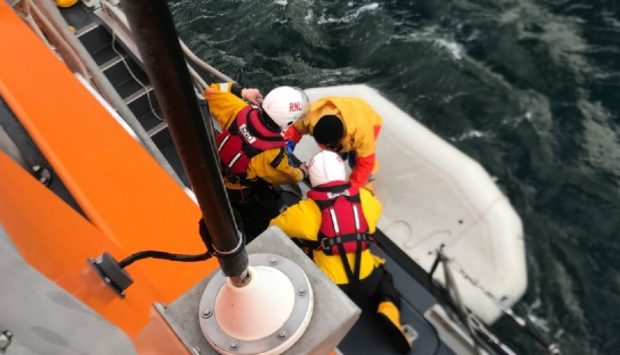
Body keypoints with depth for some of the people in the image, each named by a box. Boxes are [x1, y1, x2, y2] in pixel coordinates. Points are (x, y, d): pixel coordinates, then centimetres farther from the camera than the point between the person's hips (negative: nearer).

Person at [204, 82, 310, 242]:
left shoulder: (240, 112, -30)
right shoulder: (271, 154, -38)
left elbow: (212, 91, -13)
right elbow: (287, 176, -14)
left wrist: (241, 91, -6)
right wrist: (301, 173, 8)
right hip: (242, 195, -6)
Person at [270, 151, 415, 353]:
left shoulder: (306, 210, -11)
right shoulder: (364, 198, -3)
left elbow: (275, 227, 5)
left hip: (328, 289, -3)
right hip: (367, 281, 3)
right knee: (382, 276, 33)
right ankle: (389, 313, 5)